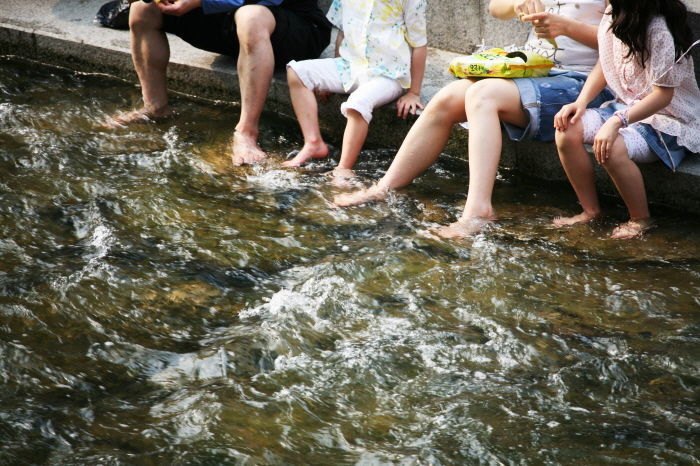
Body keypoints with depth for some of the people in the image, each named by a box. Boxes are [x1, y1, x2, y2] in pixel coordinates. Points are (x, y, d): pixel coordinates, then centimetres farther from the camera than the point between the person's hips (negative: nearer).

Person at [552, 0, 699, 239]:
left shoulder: (659, 30, -26)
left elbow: (663, 95, -25)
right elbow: (605, 65, 10)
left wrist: (616, 122, -34)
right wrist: (581, 102, -6)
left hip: (668, 119, -8)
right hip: (626, 106, 8)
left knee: (612, 148, -34)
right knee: (567, 128, -14)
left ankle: (641, 220, -9)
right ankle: (590, 211, 1)